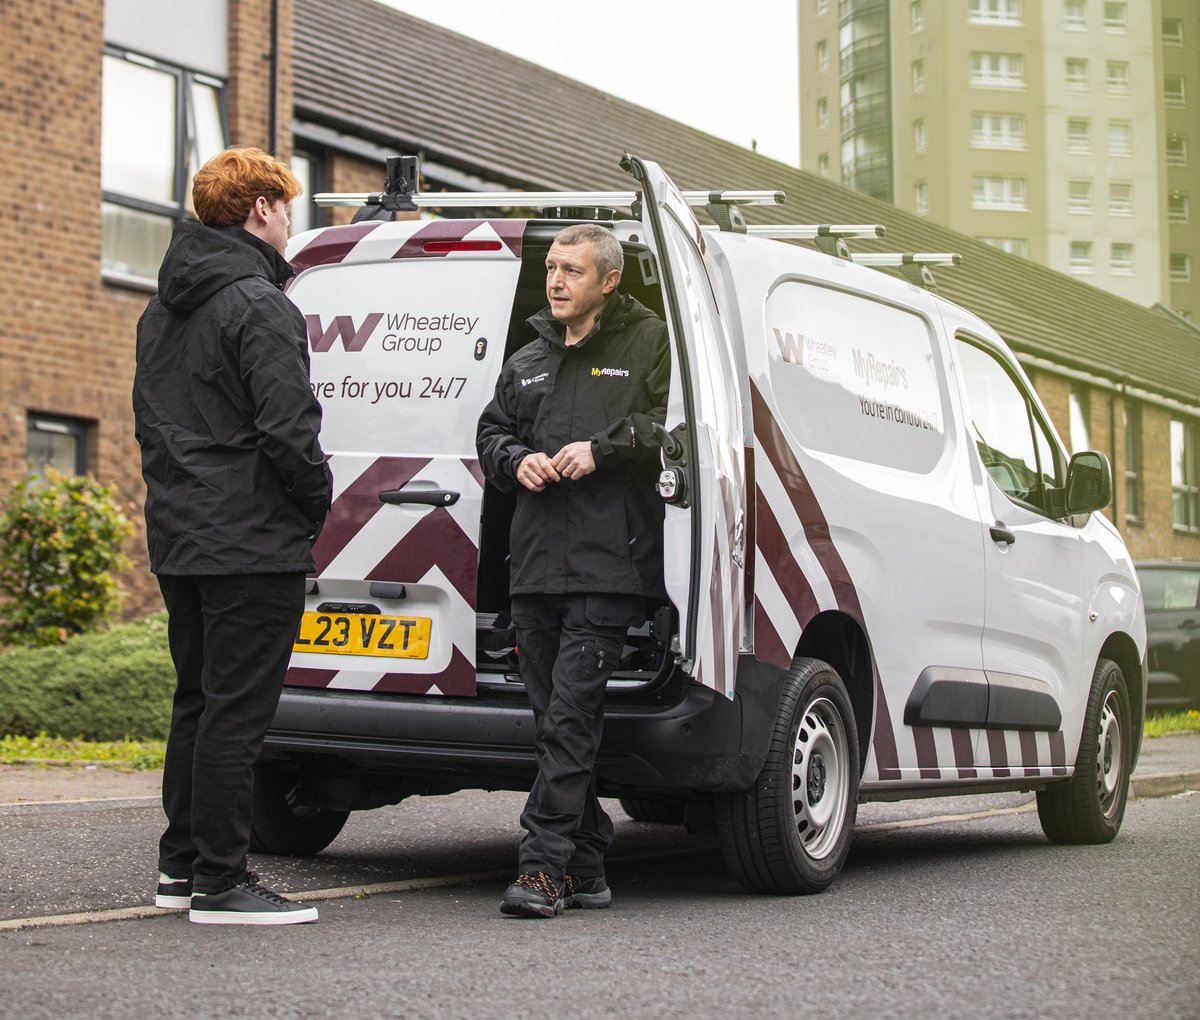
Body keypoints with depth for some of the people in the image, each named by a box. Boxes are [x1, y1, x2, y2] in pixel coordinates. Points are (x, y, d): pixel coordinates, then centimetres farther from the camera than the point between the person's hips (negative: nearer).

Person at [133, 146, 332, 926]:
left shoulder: (163, 310, 16)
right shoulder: (259, 306, -14)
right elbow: (288, 430, -20)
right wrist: (317, 503, -5)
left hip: (179, 538, 9)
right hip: (252, 541, -9)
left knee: (199, 704, 16)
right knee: (236, 710, -6)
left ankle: (182, 865, 22)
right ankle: (219, 883, -3)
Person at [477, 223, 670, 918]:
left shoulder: (648, 343, 4)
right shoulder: (527, 363, 23)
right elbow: (492, 432, 25)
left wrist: (601, 449, -13)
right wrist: (517, 460, 3)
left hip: (610, 567, -7)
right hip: (535, 566, 7)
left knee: (569, 715, -14)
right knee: (557, 716, 8)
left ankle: (544, 867, -14)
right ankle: (585, 869, 17)